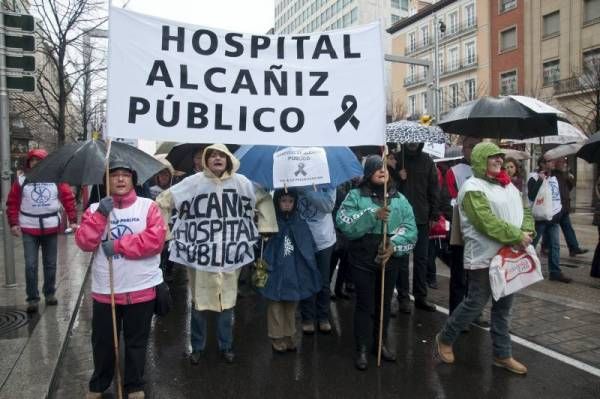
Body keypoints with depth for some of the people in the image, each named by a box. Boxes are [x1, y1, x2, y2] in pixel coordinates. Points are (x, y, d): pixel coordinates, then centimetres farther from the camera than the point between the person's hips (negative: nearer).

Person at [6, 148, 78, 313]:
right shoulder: (21, 181, 0)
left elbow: (68, 199, -1)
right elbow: (12, 203, 3)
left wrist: (73, 220, -7)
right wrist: (14, 223, -7)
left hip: (51, 228, 0)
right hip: (29, 229, 0)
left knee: (50, 264, 11)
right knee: (30, 265, -3)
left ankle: (50, 293, 25)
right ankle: (33, 298, 5)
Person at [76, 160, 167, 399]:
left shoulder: (148, 206, -4)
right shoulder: (96, 208, 4)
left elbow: (156, 238, -17)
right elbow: (84, 243, -7)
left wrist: (118, 246, -16)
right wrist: (100, 215, -18)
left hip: (141, 288, -2)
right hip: (104, 289, 2)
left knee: (136, 342, 14)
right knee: (103, 341, 17)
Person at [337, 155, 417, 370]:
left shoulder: (399, 198, 6)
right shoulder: (355, 195, -3)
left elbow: (411, 229, -2)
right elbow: (343, 223, -17)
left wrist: (394, 244, -18)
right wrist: (373, 215, -24)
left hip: (390, 260, 4)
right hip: (363, 260, -3)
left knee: (384, 303, 16)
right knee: (364, 304, 4)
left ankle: (381, 342, 35)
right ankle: (362, 349, 17)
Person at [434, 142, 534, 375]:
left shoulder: (508, 186, 14)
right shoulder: (473, 188, -14)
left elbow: (524, 211, 15)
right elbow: (488, 223, -22)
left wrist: (527, 232, -5)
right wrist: (517, 236, -18)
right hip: (484, 257, -8)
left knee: (503, 306, 15)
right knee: (476, 303, 0)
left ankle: (502, 355, 28)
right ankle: (445, 339, 20)